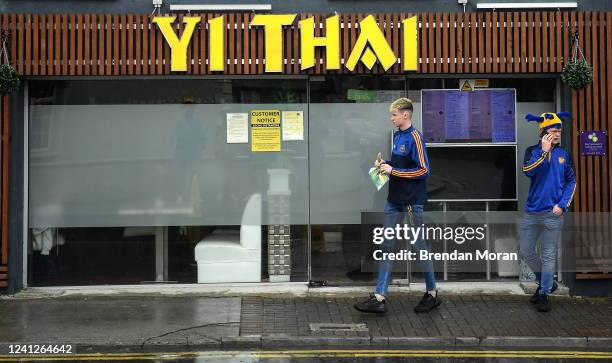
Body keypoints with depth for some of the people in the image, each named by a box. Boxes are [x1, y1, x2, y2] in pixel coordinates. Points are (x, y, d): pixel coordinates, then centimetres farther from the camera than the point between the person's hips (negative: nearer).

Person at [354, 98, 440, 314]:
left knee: (419, 246, 5)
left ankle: (432, 294, 21)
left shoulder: (414, 138, -14)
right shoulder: (397, 136, 10)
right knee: (387, 247, 5)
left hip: (412, 201, -8)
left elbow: (423, 170, -18)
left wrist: (393, 171, -18)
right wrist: (385, 165, 3)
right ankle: (380, 298, 7)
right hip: (395, 199, 8)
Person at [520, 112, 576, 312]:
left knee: (548, 254, 2)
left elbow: (571, 182, 6)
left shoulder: (564, 154, 4)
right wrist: (544, 151, -20)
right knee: (525, 250, 7)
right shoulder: (533, 151, 1)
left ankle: (545, 293, 12)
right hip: (532, 211, 1)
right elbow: (528, 171, -17)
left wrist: (562, 205, -5)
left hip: (553, 213, -1)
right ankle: (546, 282, 27)